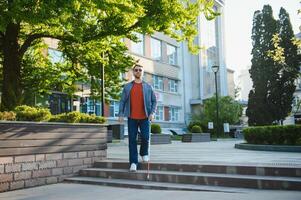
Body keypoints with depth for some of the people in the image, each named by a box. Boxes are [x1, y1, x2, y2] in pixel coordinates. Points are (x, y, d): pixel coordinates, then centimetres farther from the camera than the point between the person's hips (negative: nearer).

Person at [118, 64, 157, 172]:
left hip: (144, 118, 0)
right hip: (132, 118, 0)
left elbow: (154, 101, 8)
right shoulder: (127, 86, 9)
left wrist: (152, 112, -5)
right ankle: (133, 162, 6)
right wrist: (121, 114, -3)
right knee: (132, 140, 0)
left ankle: (144, 153, 26)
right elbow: (122, 101, 7)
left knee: (145, 137, -3)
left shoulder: (148, 86, 9)